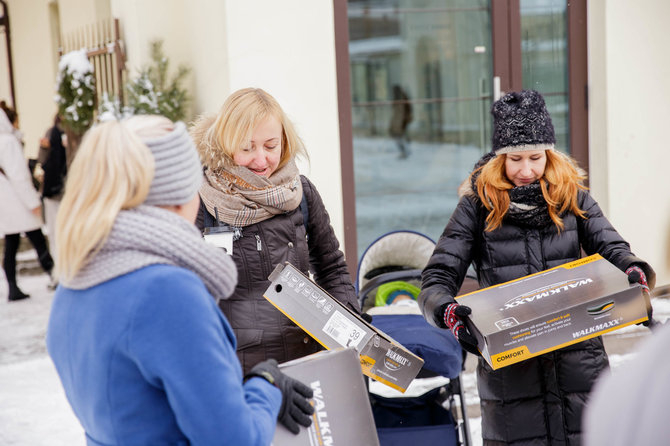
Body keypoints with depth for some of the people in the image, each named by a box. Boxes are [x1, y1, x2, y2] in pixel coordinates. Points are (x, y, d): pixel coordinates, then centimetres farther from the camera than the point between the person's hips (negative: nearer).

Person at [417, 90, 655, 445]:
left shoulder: (573, 196, 6)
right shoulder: (478, 206, -1)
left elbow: (612, 249, -2)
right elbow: (436, 281, -5)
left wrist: (635, 272, -26)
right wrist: (447, 312, -27)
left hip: (578, 360, 2)